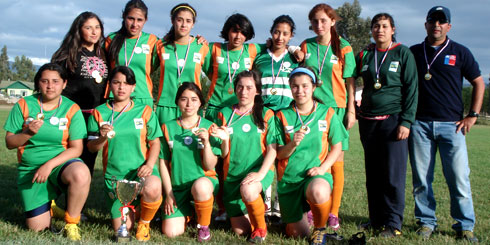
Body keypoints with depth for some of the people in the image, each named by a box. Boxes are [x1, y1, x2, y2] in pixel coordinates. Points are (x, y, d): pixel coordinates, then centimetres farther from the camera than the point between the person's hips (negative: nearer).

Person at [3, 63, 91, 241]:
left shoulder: (72, 109, -4)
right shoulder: (24, 105, 0)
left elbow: (76, 148, -8)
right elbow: (9, 143, 0)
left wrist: (49, 165, -20)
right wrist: (28, 133, -20)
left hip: (61, 163, -1)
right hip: (30, 169, 2)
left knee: (81, 174, -38)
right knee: (38, 228, -5)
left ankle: (71, 224, -14)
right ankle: (49, 206, 32)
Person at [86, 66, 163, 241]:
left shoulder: (144, 111, 2)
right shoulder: (99, 113, 3)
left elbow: (155, 142, 2)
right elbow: (91, 148, 3)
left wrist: (149, 164, -16)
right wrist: (102, 138, -19)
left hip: (141, 169, -1)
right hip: (114, 174, 2)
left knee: (153, 189, -38)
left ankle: (144, 223, -4)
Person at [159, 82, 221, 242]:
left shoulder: (209, 127, -3)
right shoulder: (168, 127, 2)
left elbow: (210, 166, -8)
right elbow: (163, 162, 5)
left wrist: (206, 142, -23)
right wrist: (168, 193, 0)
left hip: (204, 179, -2)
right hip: (177, 186, 2)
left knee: (201, 186, -39)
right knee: (170, 232, -13)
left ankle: (203, 227, -10)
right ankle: (188, 211, 22)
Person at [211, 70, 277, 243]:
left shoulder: (266, 115, 0)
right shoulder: (225, 114, 4)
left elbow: (272, 149, -6)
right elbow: (224, 154, 4)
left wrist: (261, 173, -21)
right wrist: (225, 139, -17)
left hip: (260, 170, -3)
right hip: (233, 174, 3)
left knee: (247, 190, -37)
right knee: (240, 230, 1)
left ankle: (261, 228, -9)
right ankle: (259, 210, 36)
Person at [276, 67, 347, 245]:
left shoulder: (327, 113, 0)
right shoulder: (283, 116, 0)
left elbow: (337, 147, 4)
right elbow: (279, 154, 0)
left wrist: (322, 168, -12)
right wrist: (293, 144, -22)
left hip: (315, 174, -1)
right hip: (289, 177, 2)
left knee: (318, 192, -39)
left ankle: (320, 229, -6)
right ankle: (302, 208, 42)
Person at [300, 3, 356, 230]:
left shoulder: (343, 48, 2)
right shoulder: (305, 47, 9)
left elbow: (350, 82, 2)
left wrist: (351, 110, -3)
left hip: (336, 108, -2)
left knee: (336, 162, -1)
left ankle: (333, 213, 9)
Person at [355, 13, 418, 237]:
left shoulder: (403, 53, 1)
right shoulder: (364, 55, 11)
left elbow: (411, 89, -4)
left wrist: (406, 122, -11)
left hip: (393, 121, -4)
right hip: (368, 122, 4)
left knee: (393, 175, -4)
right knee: (373, 175, 9)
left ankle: (393, 224, 4)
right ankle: (376, 220, 19)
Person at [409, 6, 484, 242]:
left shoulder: (460, 52, 7)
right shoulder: (413, 52, 10)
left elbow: (478, 83, 11)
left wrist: (473, 115, 2)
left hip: (451, 125, -1)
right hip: (419, 124, 1)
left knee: (459, 178, -4)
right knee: (421, 179, 4)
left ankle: (465, 226, 7)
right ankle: (426, 222, 16)